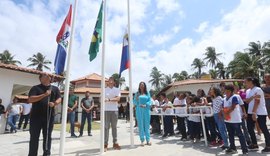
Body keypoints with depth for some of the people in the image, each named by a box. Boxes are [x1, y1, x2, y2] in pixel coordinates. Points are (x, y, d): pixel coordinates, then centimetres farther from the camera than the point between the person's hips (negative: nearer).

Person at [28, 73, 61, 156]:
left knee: (48, 136, 9)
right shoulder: (35, 88, 1)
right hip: (36, 116, -2)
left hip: (49, 116, 2)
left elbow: (59, 99, 5)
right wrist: (44, 95, -21)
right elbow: (30, 99, -11)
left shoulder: (55, 88, 10)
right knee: (34, 137, 6)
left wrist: (54, 103, -17)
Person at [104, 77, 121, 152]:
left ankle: (115, 143, 15)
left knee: (114, 126, 8)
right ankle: (105, 144, 2)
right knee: (106, 127, -2)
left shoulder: (117, 89, 9)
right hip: (106, 110, -1)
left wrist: (109, 99, -17)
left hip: (114, 110, 2)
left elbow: (118, 98, -6)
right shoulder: (104, 89, 7)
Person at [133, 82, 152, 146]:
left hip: (146, 110, 1)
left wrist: (145, 105, -15)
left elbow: (149, 101, 2)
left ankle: (148, 140, 14)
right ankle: (142, 140, 9)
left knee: (147, 124, 4)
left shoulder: (147, 93, 10)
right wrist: (136, 99, -16)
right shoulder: (137, 93, 9)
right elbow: (134, 102, 5)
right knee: (141, 125, 1)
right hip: (139, 110, -1)